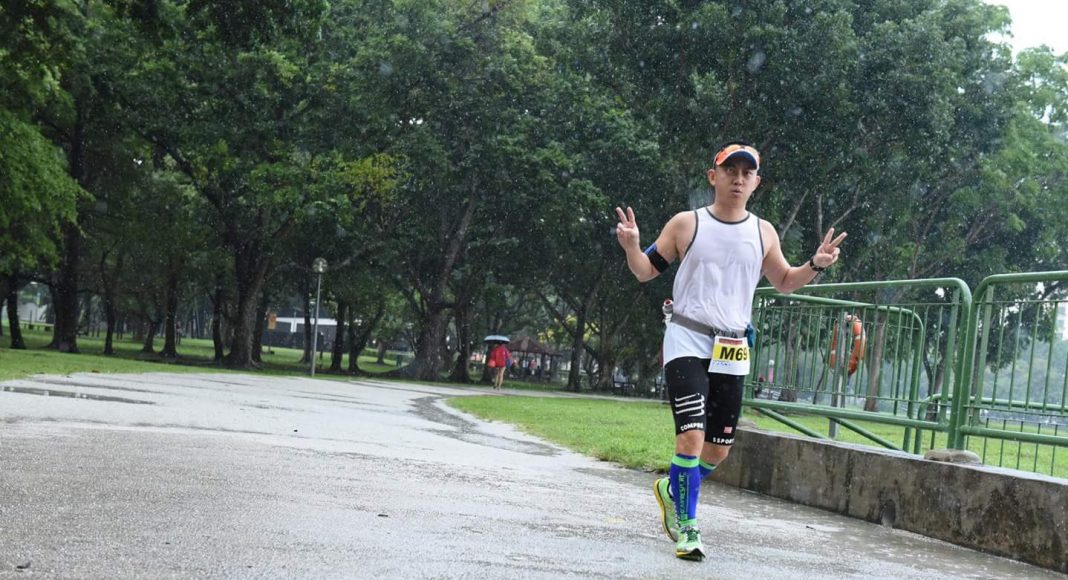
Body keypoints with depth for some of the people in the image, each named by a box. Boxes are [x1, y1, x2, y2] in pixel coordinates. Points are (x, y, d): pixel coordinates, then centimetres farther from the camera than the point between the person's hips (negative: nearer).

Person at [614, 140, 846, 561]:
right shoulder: (686, 224, -1)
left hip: (732, 351, 4)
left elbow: (784, 282, 18)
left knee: (719, 447, 7)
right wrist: (631, 246, -18)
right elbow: (645, 271, 3)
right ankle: (686, 525, -6)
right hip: (687, 340, -4)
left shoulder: (763, 233, 7)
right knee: (692, 434, -19)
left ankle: (673, 490, 36)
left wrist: (815, 265, 0)